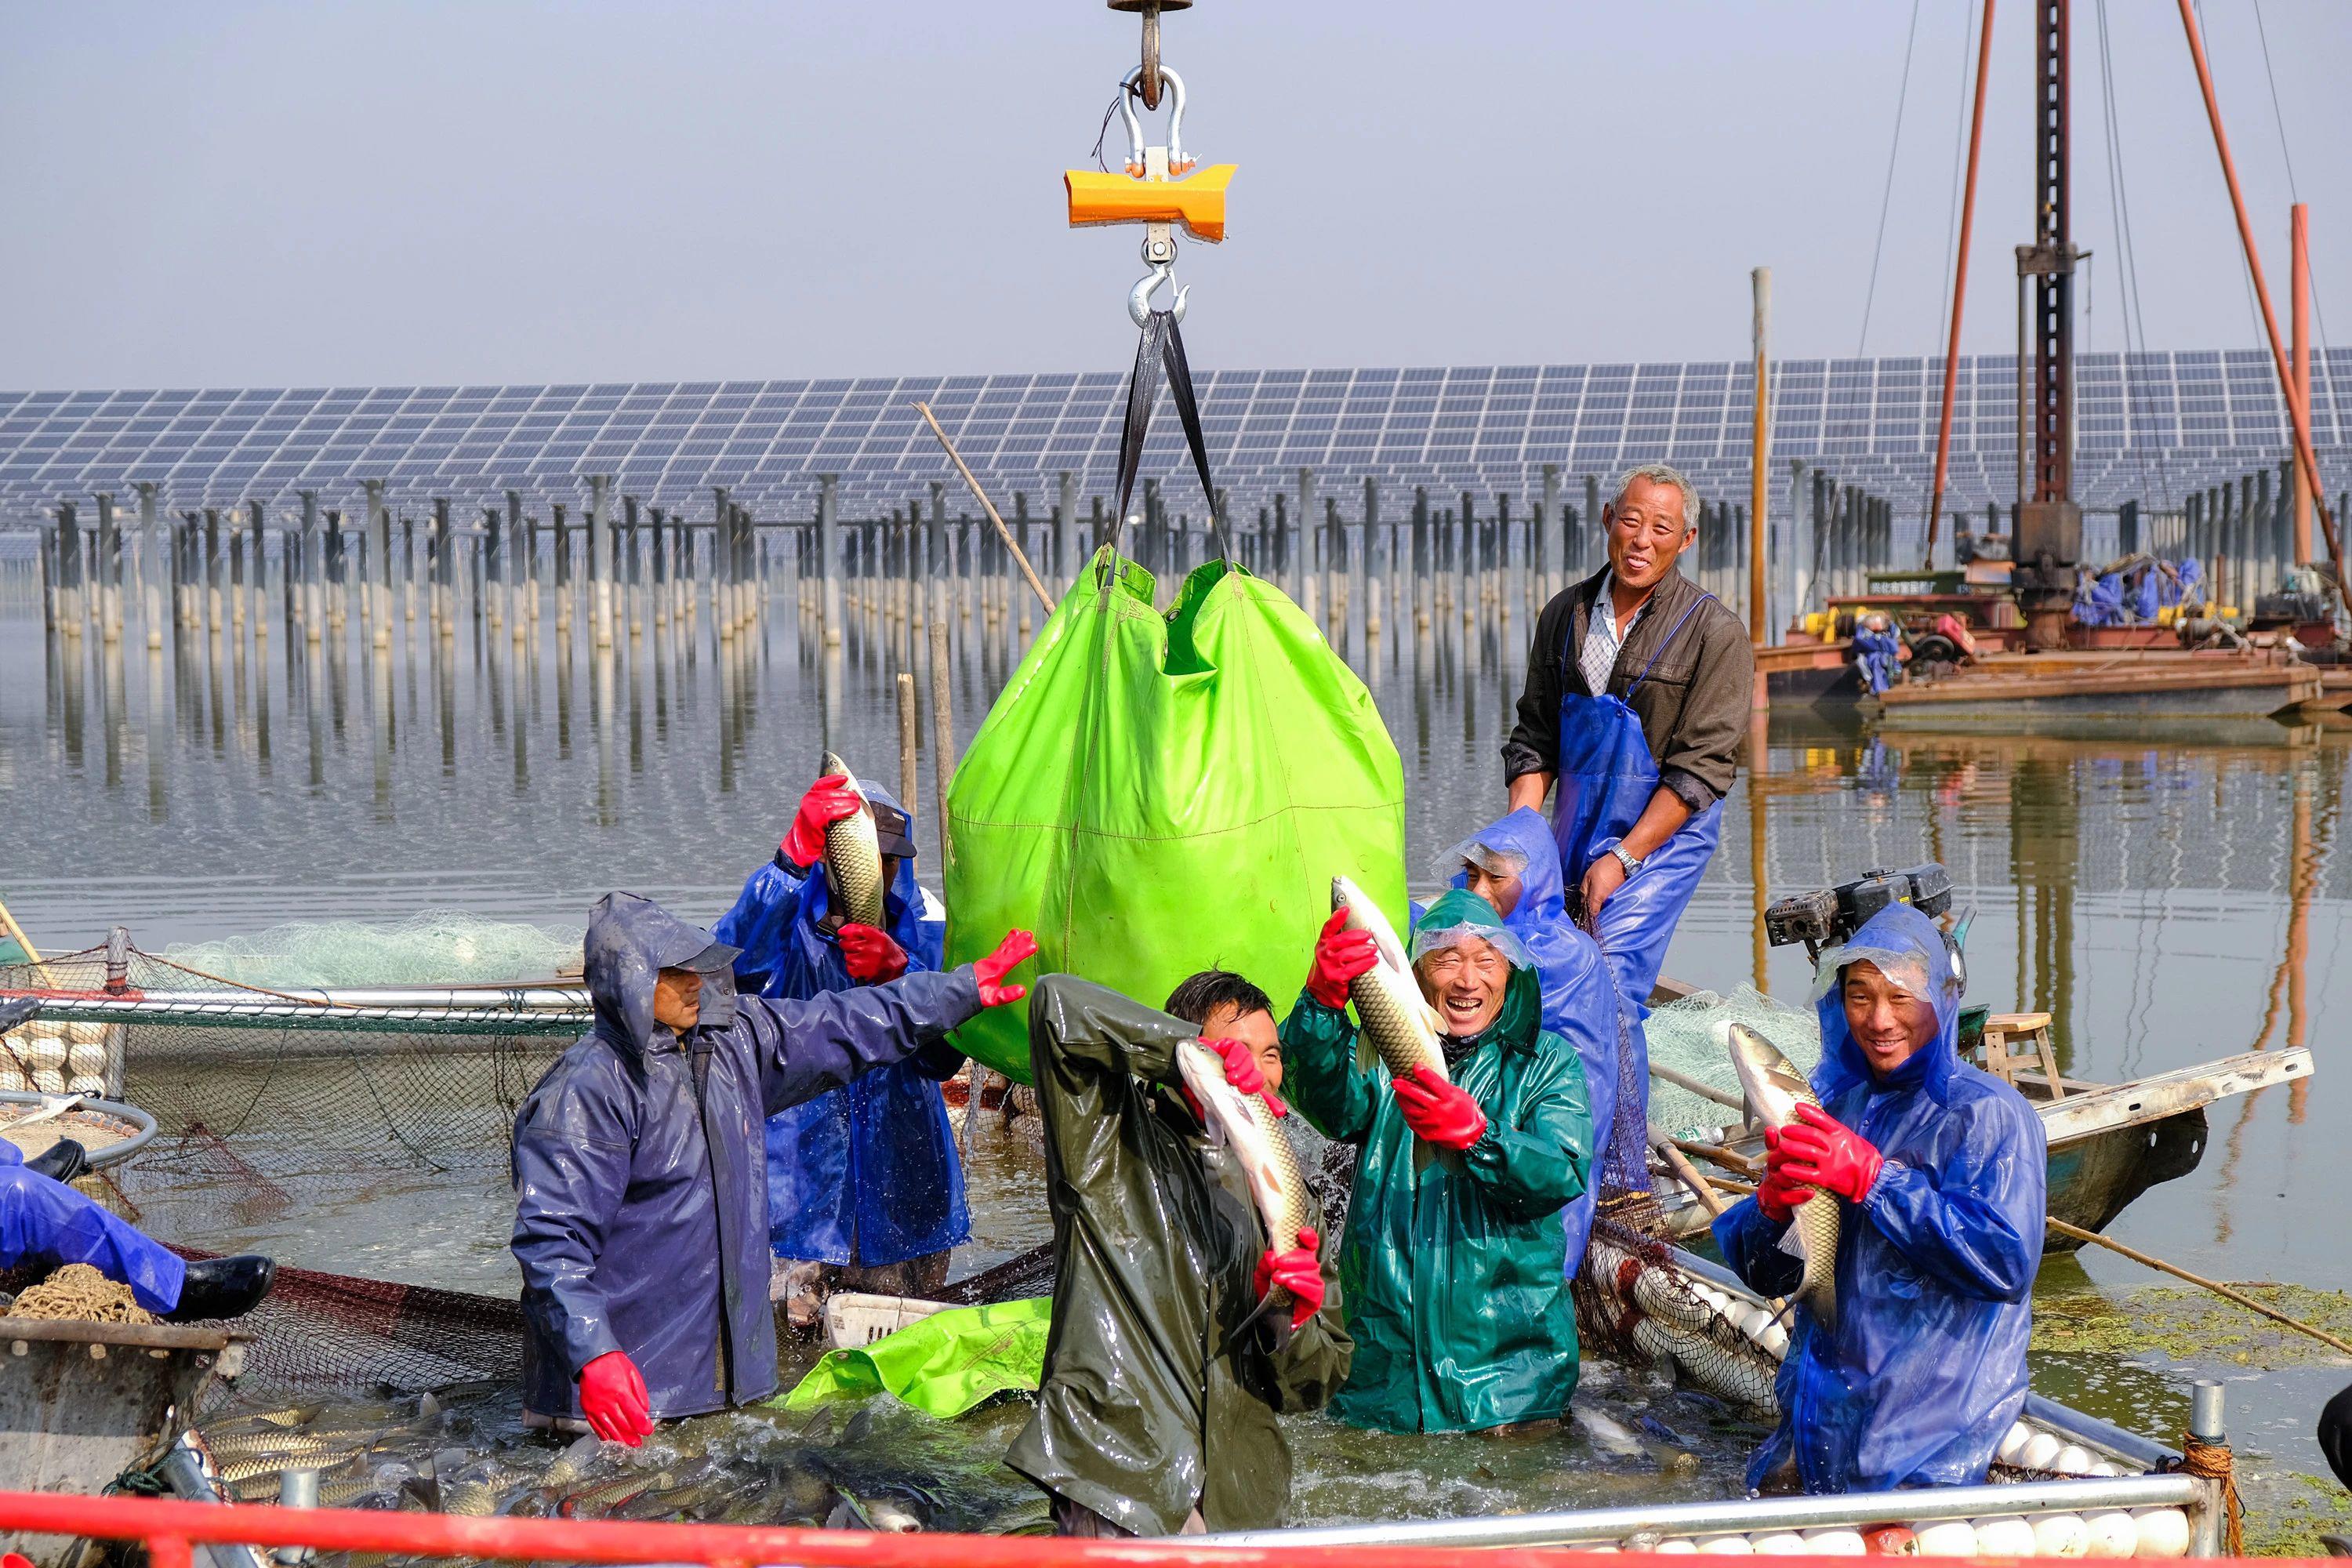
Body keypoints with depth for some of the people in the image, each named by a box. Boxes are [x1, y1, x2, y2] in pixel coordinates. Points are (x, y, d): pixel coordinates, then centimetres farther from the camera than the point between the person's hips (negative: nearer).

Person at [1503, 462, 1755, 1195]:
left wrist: (1624, 856, -16)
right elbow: (1533, 737, 11)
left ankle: (1620, 1172, -9)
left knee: (1609, 984, -16)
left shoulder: (1715, 632, -9)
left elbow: (1700, 769, -12)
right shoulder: (1566, 615, 7)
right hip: (1576, 829, 5)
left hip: (1666, 832, -5)